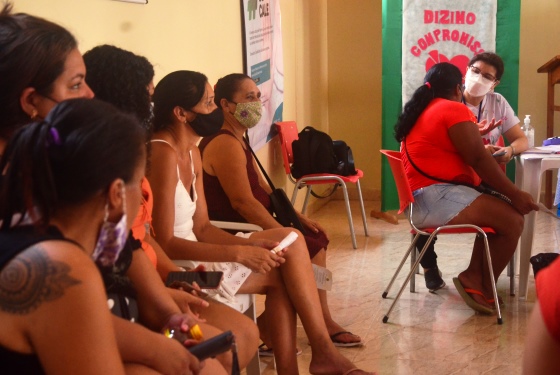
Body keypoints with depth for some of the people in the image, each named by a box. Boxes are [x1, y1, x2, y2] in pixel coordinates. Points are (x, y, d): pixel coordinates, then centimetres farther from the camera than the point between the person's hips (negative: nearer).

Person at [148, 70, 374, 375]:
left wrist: (252, 244, -7)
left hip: (190, 255, 9)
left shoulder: (191, 153, 11)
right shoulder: (163, 155, -19)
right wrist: (239, 253, -22)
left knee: (288, 240, 0)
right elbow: (164, 244, -23)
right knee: (283, 271, -9)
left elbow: (201, 228, 9)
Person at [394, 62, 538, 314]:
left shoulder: (420, 112, 22)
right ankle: (484, 288, -2)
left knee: (498, 214, 16)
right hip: (438, 198, -11)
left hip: (421, 200, 11)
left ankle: (474, 276, 3)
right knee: (512, 220, -14)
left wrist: (475, 136, 44)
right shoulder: (454, 109, -7)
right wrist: (515, 195, -9)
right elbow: (478, 160, -13)